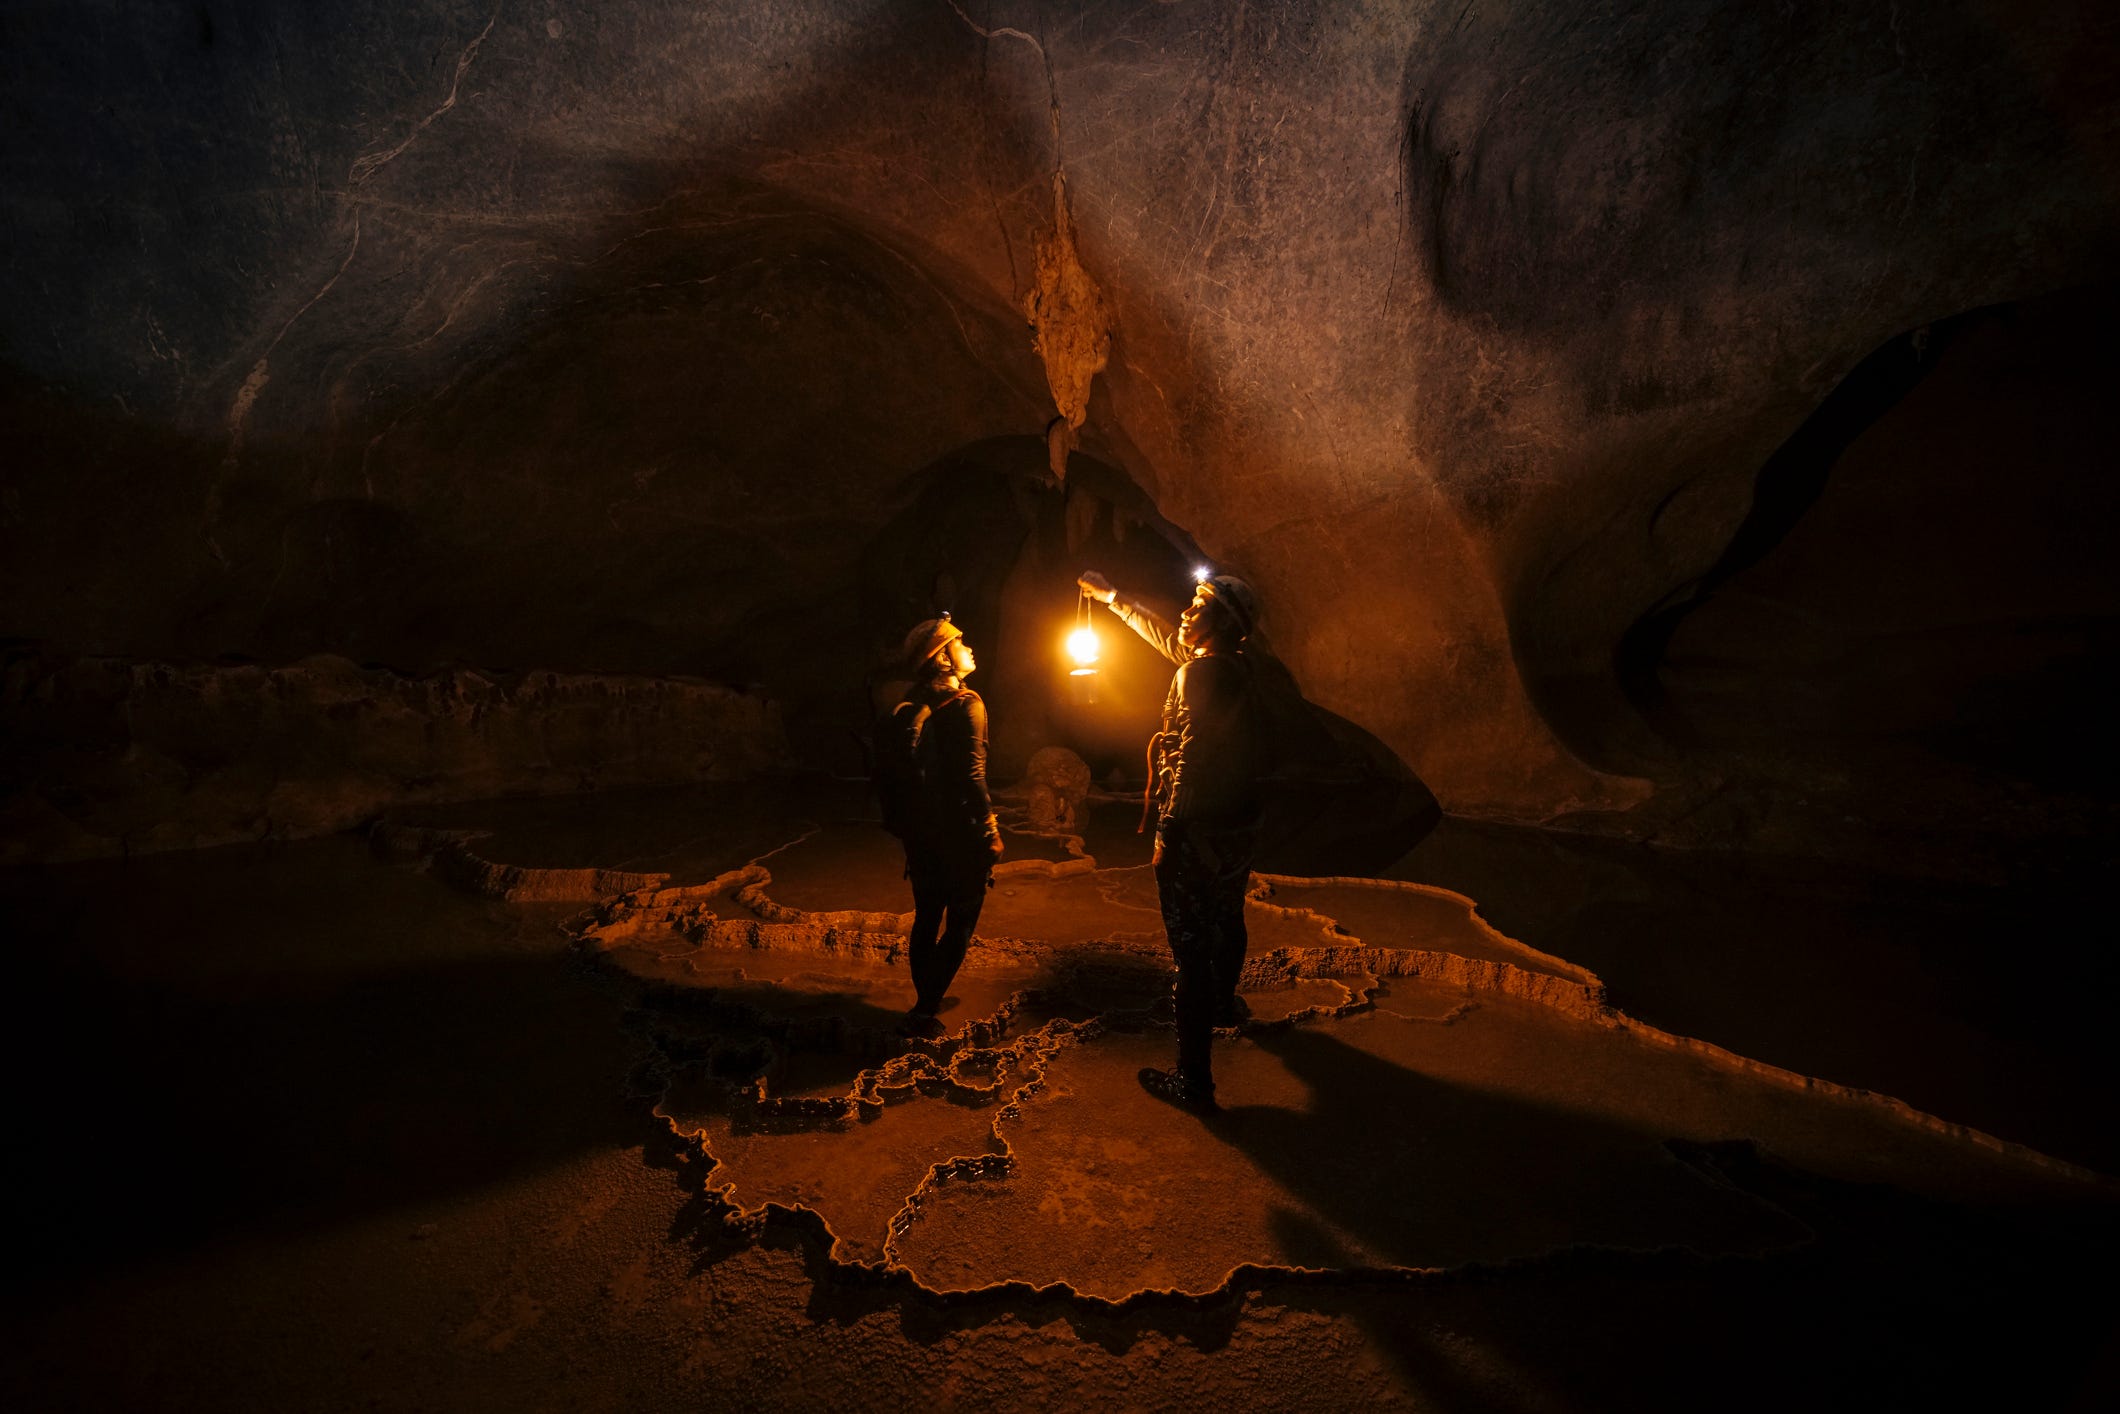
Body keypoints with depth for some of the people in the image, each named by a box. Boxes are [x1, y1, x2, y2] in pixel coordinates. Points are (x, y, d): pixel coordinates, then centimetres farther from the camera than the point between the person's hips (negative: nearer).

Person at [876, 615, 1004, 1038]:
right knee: (960, 923, 2)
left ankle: (927, 999, 28)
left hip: (919, 833, 7)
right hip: (959, 835, -7)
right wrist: (989, 832, -16)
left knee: (926, 917, 18)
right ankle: (923, 1012, -1)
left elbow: (886, 770, 11)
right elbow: (971, 776, -22)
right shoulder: (965, 705, -14)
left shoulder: (907, 708, 9)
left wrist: (898, 821, 20)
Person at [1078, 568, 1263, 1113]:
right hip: (1240, 824, 10)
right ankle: (1225, 1004, 56)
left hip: (1199, 830, -10)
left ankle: (1194, 1081, -2)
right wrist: (1113, 598, 29)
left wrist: (1169, 830, -23)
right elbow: (1166, 638, 21)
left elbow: (1191, 757, -26)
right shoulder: (1234, 665, 7)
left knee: (1192, 950, -6)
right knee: (1226, 921, 30)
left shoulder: (1202, 673, -20)